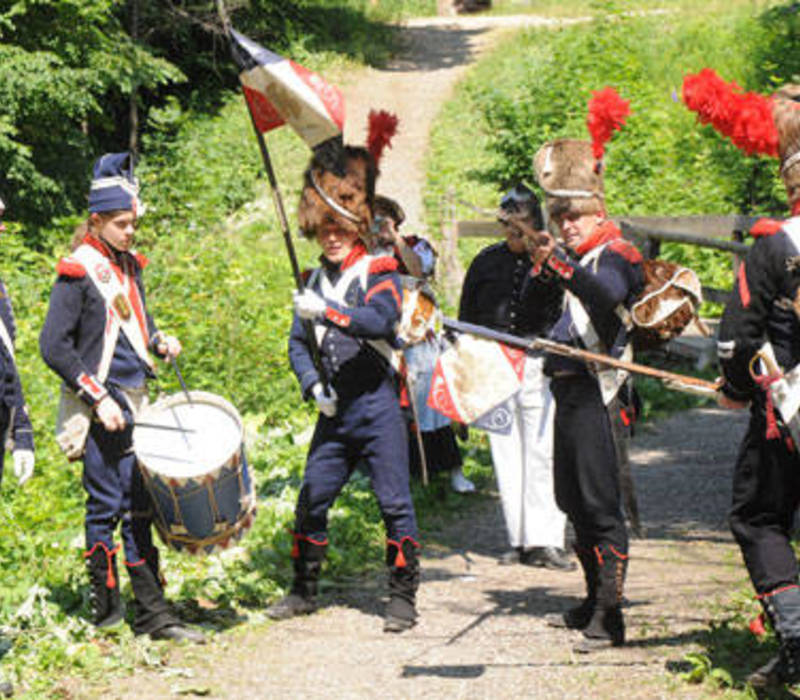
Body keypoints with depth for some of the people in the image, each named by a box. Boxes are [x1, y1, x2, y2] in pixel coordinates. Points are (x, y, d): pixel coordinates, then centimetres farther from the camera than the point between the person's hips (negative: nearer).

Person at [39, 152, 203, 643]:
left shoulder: (129, 266, 12)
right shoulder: (78, 272, -11)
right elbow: (54, 347, -14)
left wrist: (158, 341, 6)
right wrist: (98, 398, -17)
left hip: (135, 402, 7)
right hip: (100, 409, -7)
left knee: (139, 506, 7)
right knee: (107, 506, -2)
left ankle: (152, 613, 10)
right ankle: (107, 608, 7)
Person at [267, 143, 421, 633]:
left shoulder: (379, 273, -4)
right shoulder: (315, 281, 13)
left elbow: (380, 321, -22)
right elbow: (299, 343, 15)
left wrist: (328, 311, -33)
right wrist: (313, 384, -2)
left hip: (377, 408, -5)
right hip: (335, 411, 5)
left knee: (395, 503, -5)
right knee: (312, 499, 7)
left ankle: (404, 598, 1)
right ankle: (304, 591, 21)